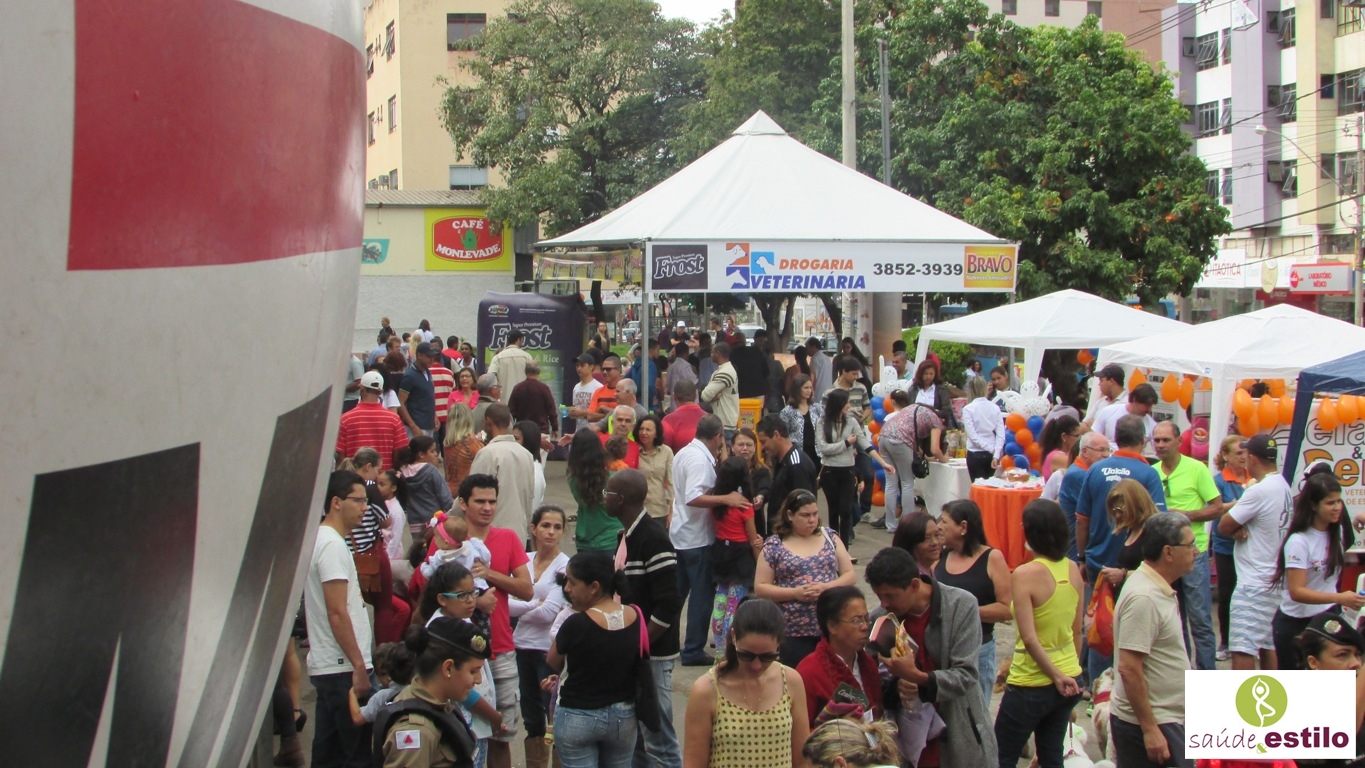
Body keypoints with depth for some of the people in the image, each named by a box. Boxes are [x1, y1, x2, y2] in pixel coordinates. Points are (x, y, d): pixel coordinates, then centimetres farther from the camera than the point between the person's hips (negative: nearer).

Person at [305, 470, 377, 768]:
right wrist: (359, 666, -19)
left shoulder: (321, 540, 16)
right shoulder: (333, 545, -15)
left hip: (326, 665, 10)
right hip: (342, 667, -10)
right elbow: (337, 613, -20)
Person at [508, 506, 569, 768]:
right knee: (531, 719, 14)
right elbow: (508, 604, -1)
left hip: (550, 650, -5)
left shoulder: (566, 567, -7)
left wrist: (521, 608, -5)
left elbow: (549, 612, -15)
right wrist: (535, 604, -13)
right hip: (523, 647, 5)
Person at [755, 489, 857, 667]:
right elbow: (760, 588, -2)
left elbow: (850, 575, 6)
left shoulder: (829, 537, 8)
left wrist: (826, 587, -13)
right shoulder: (773, 546, 1)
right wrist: (795, 593, -15)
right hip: (795, 632, -2)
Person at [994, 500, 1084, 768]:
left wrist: (1057, 676, -15)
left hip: (1031, 685, -6)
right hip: (1070, 680, 6)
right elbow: (1077, 631, 8)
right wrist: (1068, 671, 18)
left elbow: (1029, 638, -23)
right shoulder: (1073, 570, -1)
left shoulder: (1025, 574, -20)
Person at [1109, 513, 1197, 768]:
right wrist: (1150, 729, -23)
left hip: (1165, 717, 10)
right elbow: (1129, 669, -25)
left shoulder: (1158, 587, 9)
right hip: (1148, 722, -10)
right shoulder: (1143, 598, -22)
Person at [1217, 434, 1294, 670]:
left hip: (1254, 584, -10)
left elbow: (1224, 526, -16)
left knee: (1242, 647, -11)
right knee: (1266, 644, 18)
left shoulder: (1258, 491, -21)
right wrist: (1241, 529, -11)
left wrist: (1236, 528, 4)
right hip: (1274, 578, 10)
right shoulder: (1284, 487, 9)